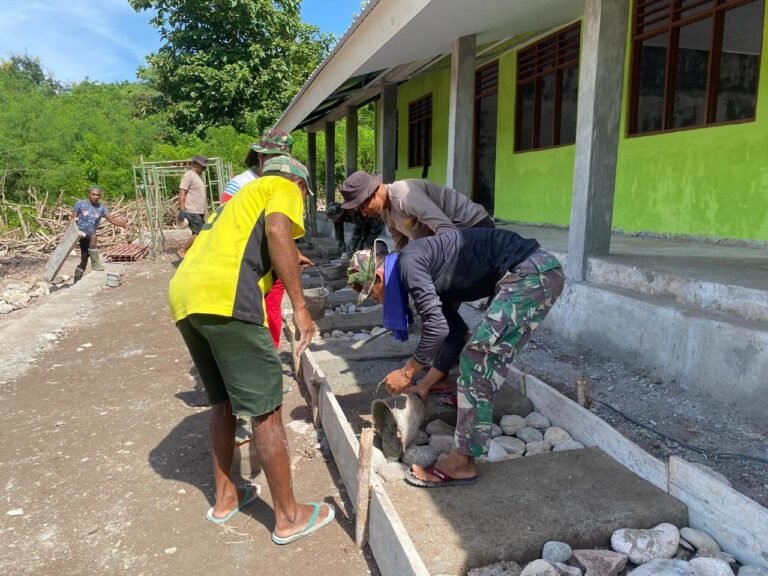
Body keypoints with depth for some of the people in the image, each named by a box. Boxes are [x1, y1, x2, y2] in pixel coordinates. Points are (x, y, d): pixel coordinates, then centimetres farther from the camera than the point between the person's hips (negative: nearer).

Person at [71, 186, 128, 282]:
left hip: (89, 237, 4)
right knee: (93, 237, -34)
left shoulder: (102, 208, 3)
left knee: (84, 260, 8)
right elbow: (73, 218, -2)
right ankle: (95, 263, -27)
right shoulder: (80, 204, -3)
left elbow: (111, 219, -6)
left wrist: (123, 224, -22)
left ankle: (77, 281, 21)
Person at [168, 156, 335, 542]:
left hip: (183, 296, 9)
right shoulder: (284, 189, 13)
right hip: (223, 296, -9)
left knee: (223, 400, 22)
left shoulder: (244, 196, 37)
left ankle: (225, 497, 34)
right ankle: (288, 516, 13)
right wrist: (300, 305, -13)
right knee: (265, 409, 1)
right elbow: (277, 230, -9)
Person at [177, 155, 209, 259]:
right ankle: (182, 251, -4)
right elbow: (182, 193, -15)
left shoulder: (199, 176, 20)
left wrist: (204, 212, 23)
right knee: (199, 233, -14)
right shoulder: (189, 175, -9)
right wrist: (182, 210, -22)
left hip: (199, 212, 9)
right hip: (191, 211, -9)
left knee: (197, 234, 8)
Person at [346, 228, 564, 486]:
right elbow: (454, 332, 22)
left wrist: (406, 373, 0)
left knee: (476, 357, -8)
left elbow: (436, 328, -14)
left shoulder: (409, 262, -7)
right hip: (538, 271, 10)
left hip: (531, 271, -10)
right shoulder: (426, 272, 20)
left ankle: (462, 462, -2)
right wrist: (424, 386, 25)